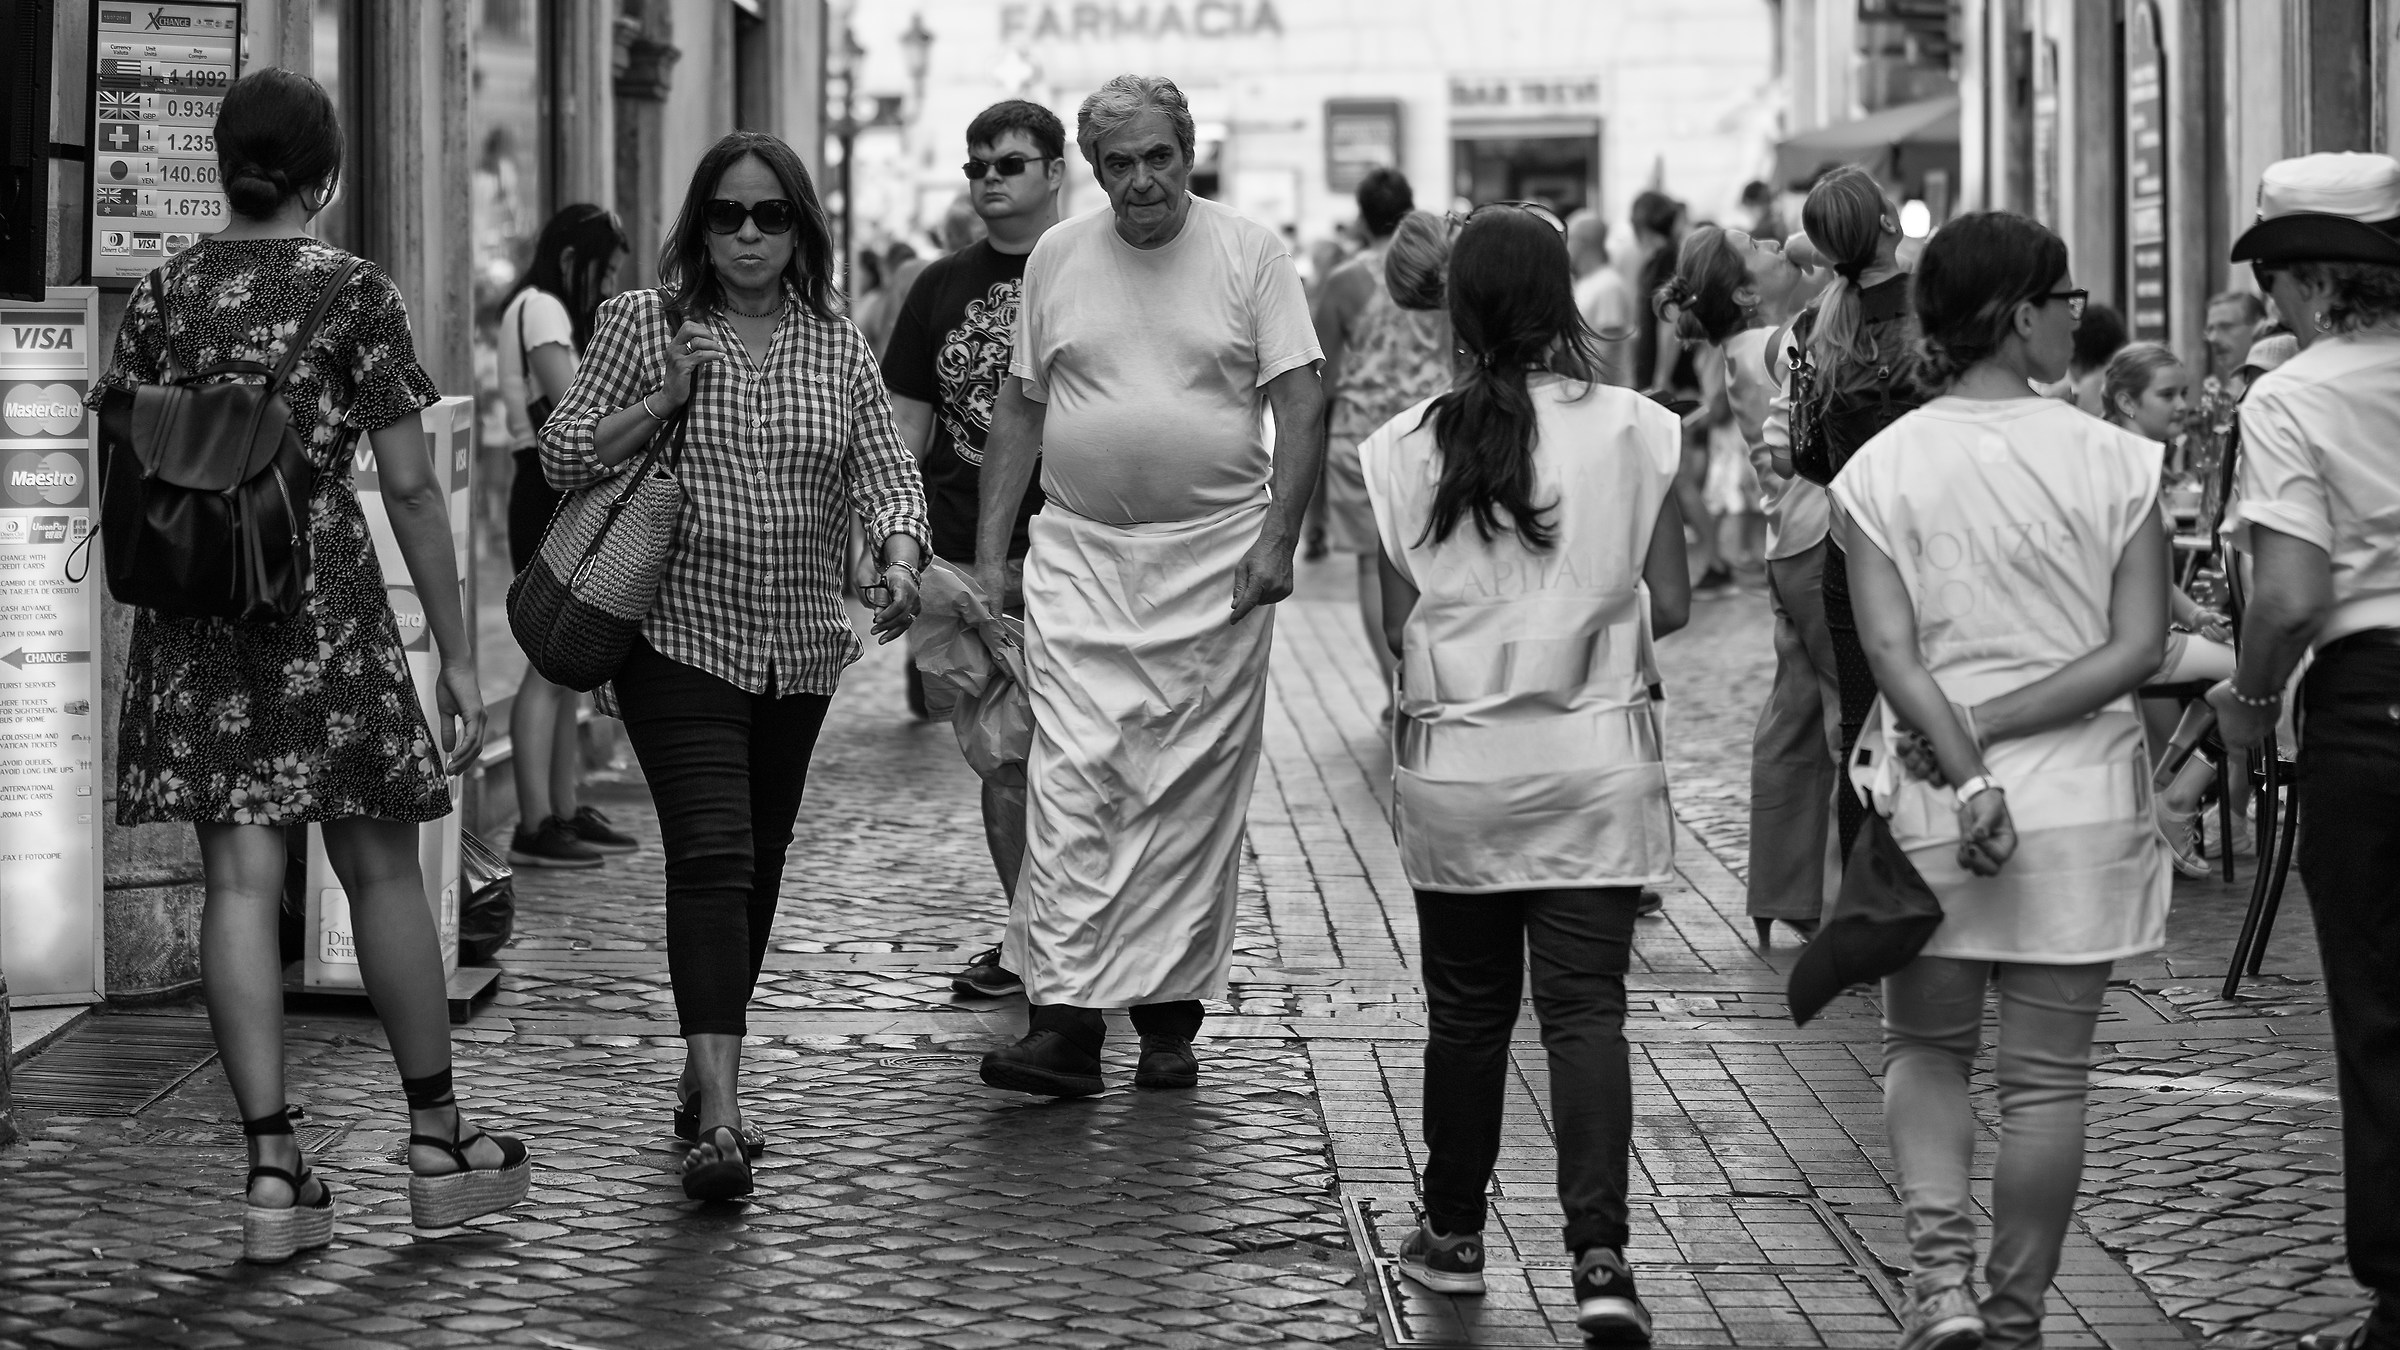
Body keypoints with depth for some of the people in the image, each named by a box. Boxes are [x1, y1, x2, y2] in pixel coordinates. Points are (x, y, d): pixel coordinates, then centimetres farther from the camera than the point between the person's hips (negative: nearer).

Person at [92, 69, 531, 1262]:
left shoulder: (159, 297, 6)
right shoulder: (353, 292, -5)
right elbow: (410, 490, -8)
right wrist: (457, 654, -3)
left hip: (190, 614, 3)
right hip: (324, 603, -3)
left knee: (241, 883, 2)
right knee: (381, 869, 10)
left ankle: (272, 1169, -1)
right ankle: (437, 1142, 20)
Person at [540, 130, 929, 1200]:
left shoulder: (837, 347, 8)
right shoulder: (643, 322, -1)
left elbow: (885, 471, 2)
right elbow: (562, 457, -1)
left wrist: (900, 560, -18)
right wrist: (663, 401, -16)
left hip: (798, 650, 5)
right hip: (680, 637, -5)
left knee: (760, 865, 13)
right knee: (713, 857, -17)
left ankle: (703, 1074, 30)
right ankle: (719, 1117, -24)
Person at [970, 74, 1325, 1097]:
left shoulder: (1249, 254, 1)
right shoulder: (1056, 259, 8)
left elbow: (1301, 403, -2)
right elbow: (1019, 408, 13)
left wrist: (1277, 539, -11)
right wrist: (990, 551, 8)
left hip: (1216, 555, -1)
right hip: (1081, 553, 1)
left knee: (1194, 796, 2)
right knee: (1072, 780, -10)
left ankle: (1170, 1013, 11)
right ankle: (1063, 1019, -14)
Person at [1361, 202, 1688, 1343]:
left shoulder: (1407, 446, -5)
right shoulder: (1635, 432, -6)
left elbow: (1397, 625, -1)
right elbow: (1670, 604, -2)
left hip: (1454, 765, 1)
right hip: (1596, 761, -1)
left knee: (1466, 1011, 14)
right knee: (1585, 1010, 0)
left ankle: (1453, 1235, 26)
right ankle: (1598, 1257, -12)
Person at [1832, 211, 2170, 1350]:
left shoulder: (1879, 469, -3)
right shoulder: (2114, 462, -4)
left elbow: (1893, 655, -12)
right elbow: (2135, 648, -10)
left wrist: (1966, 771, -15)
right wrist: (1997, 729, -11)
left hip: (1932, 804, 1)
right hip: (2082, 802, -1)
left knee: (1925, 1050, 18)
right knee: (2047, 1077, 9)